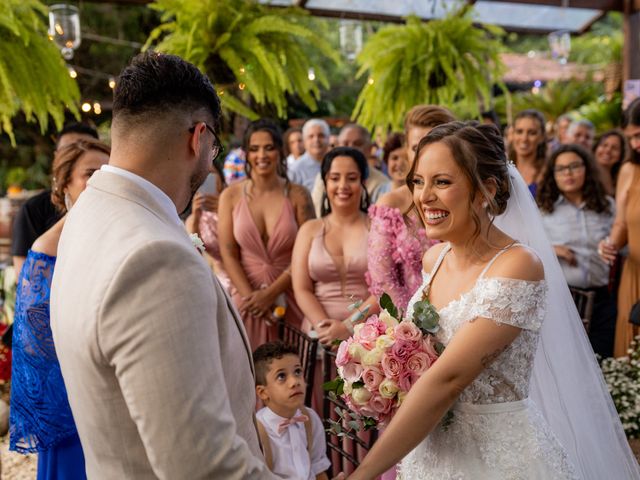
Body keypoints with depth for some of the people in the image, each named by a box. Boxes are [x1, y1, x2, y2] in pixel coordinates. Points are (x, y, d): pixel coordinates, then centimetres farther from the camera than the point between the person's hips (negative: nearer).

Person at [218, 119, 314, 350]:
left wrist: (271, 293, -10)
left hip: (289, 298, 0)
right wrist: (250, 295, -12)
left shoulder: (297, 195, -1)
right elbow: (228, 254, -2)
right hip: (246, 297, 1)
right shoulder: (231, 196, 2)